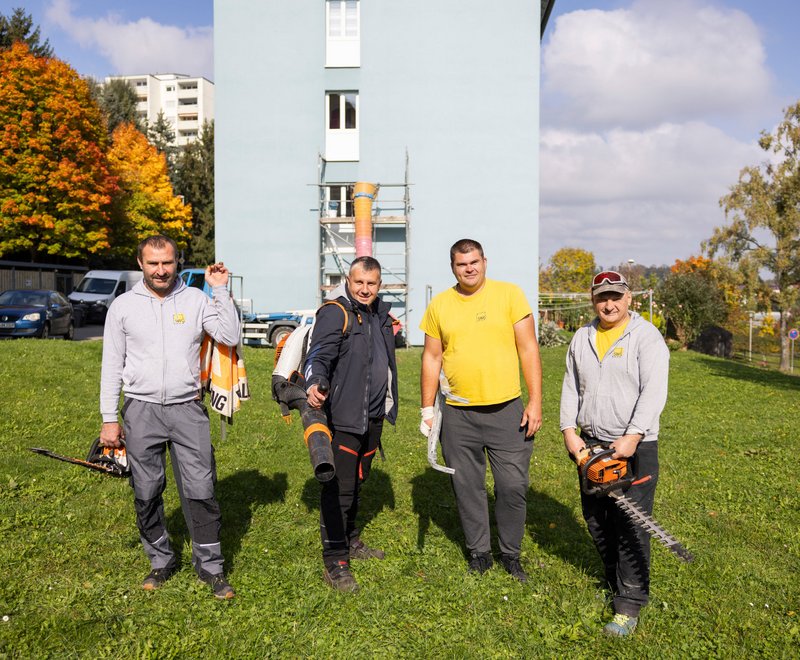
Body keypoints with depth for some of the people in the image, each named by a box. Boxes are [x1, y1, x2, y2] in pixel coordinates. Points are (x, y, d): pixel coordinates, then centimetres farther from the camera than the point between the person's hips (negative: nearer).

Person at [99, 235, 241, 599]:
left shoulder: (195, 299, 3)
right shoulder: (123, 305, 3)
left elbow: (230, 337, -7)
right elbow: (112, 365, 5)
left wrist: (220, 290, -10)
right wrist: (109, 419, 2)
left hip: (187, 408, -1)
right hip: (141, 410, 1)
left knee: (200, 490, 1)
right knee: (146, 494, 10)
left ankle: (209, 565, 15)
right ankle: (161, 561, 29)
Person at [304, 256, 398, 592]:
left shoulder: (381, 313, 14)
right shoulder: (335, 313, -12)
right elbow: (319, 356, -24)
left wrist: (388, 404, 26)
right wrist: (315, 384, -44)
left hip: (373, 415, 8)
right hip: (343, 417, -8)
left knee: (358, 481, 21)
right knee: (339, 488, -5)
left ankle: (350, 541, 38)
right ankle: (335, 563, 4)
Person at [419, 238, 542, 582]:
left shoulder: (509, 294, -2)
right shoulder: (439, 305, 5)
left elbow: (528, 349, -2)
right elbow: (432, 358, 10)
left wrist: (535, 401, -7)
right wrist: (427, 408, 8)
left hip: (507, 410, -2)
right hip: (458, 415, 2)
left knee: (513, 486, 4)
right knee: (467, 487, 11)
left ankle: (511, 554, 25)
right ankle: (479, 553, 29)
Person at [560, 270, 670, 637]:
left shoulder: (646, 336, -8)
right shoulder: (582, 339, 9)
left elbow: (654, 391, -17)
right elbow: (571, 388, 10)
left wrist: (632, 437, -25)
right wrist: (569, 431, -1)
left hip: (634, 448, -6)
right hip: (591, 444, 6)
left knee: (630, 525, -2)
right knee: (596, 520, 15)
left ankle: (629, 604, 7)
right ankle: (616, 581, 34)